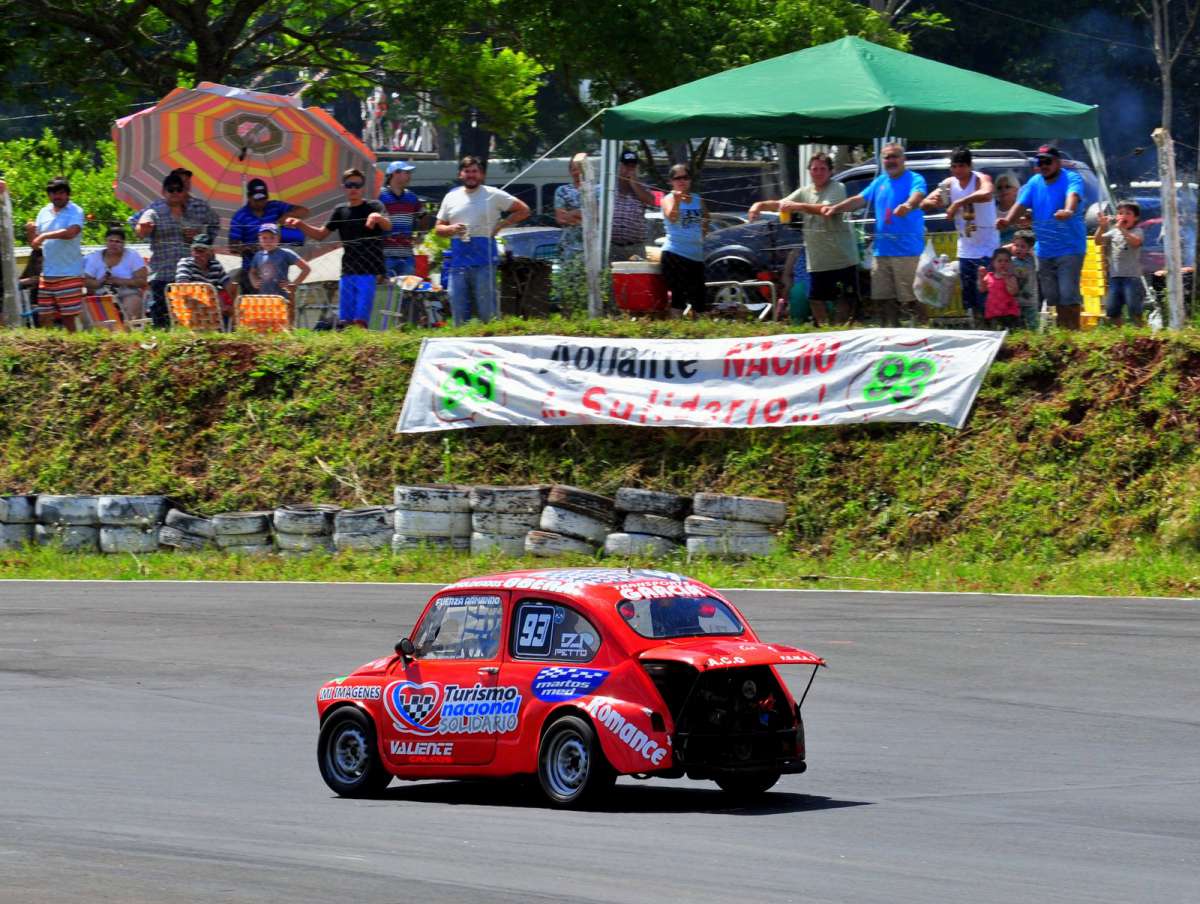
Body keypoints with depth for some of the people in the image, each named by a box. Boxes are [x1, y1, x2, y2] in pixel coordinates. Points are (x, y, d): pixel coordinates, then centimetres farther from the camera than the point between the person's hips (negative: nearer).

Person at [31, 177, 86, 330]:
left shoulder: (75, 211, -4)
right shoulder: (44, 213, 13)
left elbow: (71, 232, -24)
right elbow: (35, 245, 15)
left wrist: (45, 236, -19)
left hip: (69, 273, -5)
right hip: (47, 273, 5)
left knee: (68, 317, -3)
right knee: (44, 318, 4)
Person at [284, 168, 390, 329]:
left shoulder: (374, 207, 1)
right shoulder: (340, 211, 15)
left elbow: (388, 226, -16)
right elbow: (321, 234, 18)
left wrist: (378, 218, -39)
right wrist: (300, 225, 2)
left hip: (369, 273, -5)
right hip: (347, 272, 5)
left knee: (360, 321, -16)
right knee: (343, 322, 1)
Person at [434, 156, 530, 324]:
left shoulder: (493, 195, 4)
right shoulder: (451, 198, 15)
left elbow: (524, 210, 8)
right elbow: (438, 228, 18)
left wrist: (500, 225, -1)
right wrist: (452, 229, -4)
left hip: (484, 261, -4)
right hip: (458, 261, 4)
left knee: (487, 311, -6)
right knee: (459, 312, 3)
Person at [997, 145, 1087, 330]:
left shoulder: (1072, 179, -9)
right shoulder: (1034, 183, 10)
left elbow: (1073, 195, -31)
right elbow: (1021, 204, -1)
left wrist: (1068, 211, -54)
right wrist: (1007, 220, -22)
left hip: (1069, 249, -6)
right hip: (1044, 250, 6)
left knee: (1068, 295, -14)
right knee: (1053, 297, 12)